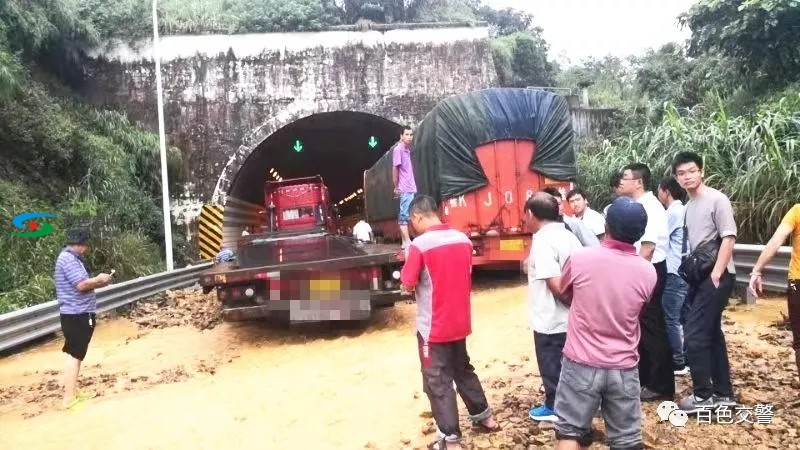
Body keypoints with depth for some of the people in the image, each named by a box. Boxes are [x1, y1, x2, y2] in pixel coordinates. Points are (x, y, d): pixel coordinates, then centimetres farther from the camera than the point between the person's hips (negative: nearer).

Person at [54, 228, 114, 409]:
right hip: (76, 315, -10)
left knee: (76, 354, 16)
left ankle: (73, 393, 25)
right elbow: (81, 285, -26)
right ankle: (69, 398, -4)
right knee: (74, 355, -7)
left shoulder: (72, 258, 15)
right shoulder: (68, 259, -17)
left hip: (79, 314, 10)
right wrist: (99, 279, -10)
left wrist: (98, 282, 7)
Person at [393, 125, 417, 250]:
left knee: (404, 215, 8)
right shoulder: (398, 149, -8)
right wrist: (396, 187, -10)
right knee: (405, 215, -9)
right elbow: (395, 169, -11)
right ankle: (407, 242, -11)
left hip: (411, 188, 8)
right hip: (405, 189, -8)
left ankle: (405, 242, 10)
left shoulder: (407, 150, 16)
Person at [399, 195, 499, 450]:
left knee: (438, 381, 5)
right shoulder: (463, 239, 0)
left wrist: (407, 274, 6)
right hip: (460, 322, 7)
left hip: (433, 326, -7)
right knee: (462, 370, 24)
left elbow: (408, 286, -14)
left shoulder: (420, 245, -19)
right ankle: (485, 417, 38)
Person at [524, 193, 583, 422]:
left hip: (550, 321, -8)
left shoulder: (542, 242, -21)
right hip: (571, 318, 8)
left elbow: (556, 285, -26)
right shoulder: (569, 237, 4)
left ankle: (554, 407, 24)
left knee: (551, 367, 10)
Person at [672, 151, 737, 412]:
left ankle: (704, 395, 1)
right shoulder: (689, 206, 13)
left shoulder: (717, 200, -10)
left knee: (694, 334, -10)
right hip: (699, 276, 9)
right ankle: (723, 393, 22)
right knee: (711, 333, 13)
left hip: (716, 277, -9)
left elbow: (728, 238, -16)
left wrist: (716, 274, -21)